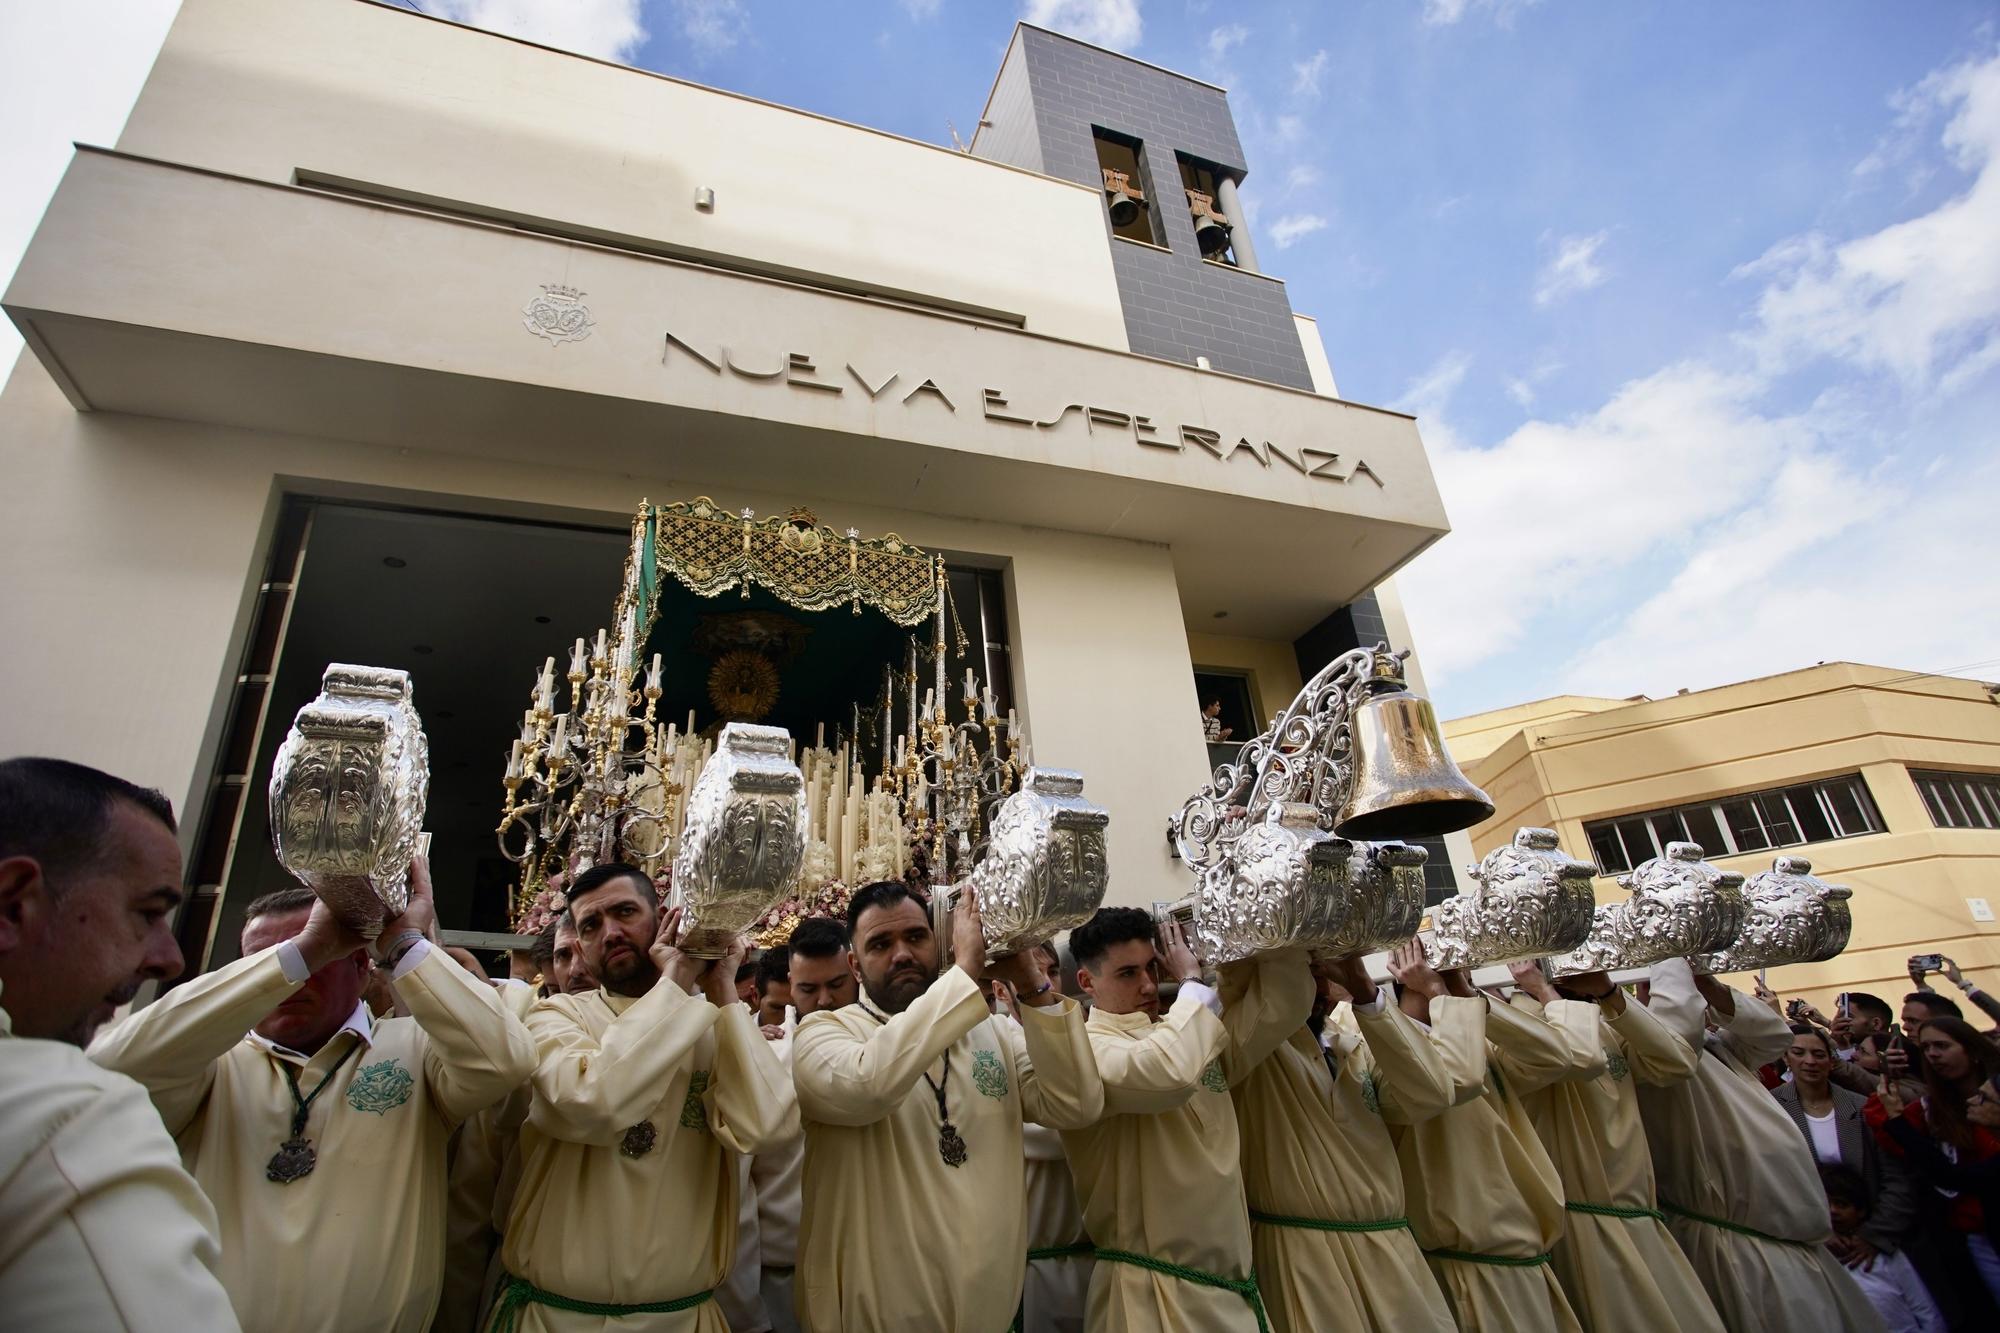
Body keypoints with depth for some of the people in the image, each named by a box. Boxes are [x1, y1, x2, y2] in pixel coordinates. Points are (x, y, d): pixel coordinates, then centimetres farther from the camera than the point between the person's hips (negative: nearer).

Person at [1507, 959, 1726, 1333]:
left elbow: (1678, 1064, 0)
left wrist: (1610, 994, -5)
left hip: (1638, 1219, 8)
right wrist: (1547, 991, -18)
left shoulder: (1610, 1027, 13)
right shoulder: (1532, 1015, -14)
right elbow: (1583, 1056, -33)